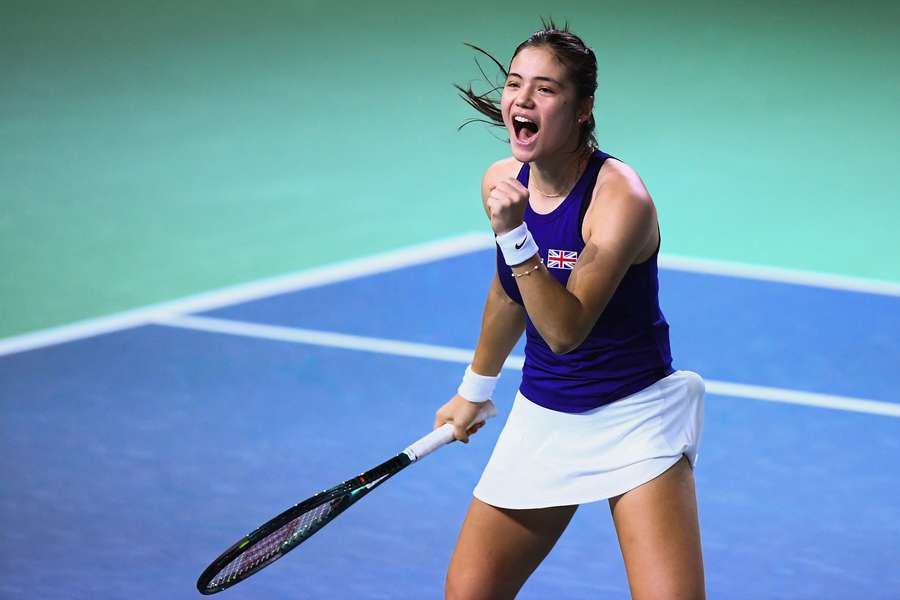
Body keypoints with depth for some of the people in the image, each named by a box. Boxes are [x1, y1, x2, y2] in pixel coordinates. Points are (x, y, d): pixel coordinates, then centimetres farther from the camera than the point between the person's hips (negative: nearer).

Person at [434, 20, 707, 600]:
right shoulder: (502, 182, -2)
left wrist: (515, 233, -37)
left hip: (634, 418, -6)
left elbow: (565, 329, -29)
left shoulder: (621, 198, -22)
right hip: (541, 417, 6)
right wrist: (476, 388, 28)